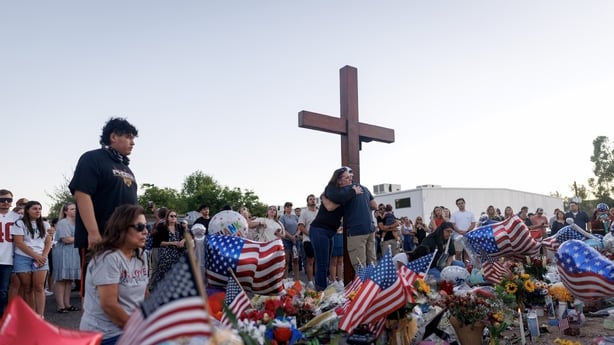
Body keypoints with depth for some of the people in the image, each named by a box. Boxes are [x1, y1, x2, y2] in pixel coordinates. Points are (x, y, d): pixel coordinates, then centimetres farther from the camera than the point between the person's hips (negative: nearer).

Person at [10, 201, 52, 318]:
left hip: (41, 258, 2)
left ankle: (40, 316, -9)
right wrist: (36, 256, -12)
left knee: (39, 287, -7)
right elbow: (19, 243, -7)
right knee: (27, 288, 2)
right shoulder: (19, 224, 0)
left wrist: (43, 256, -7)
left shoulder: (45, 225, 12)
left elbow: (48, 242, 10)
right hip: (23, 258, -2)